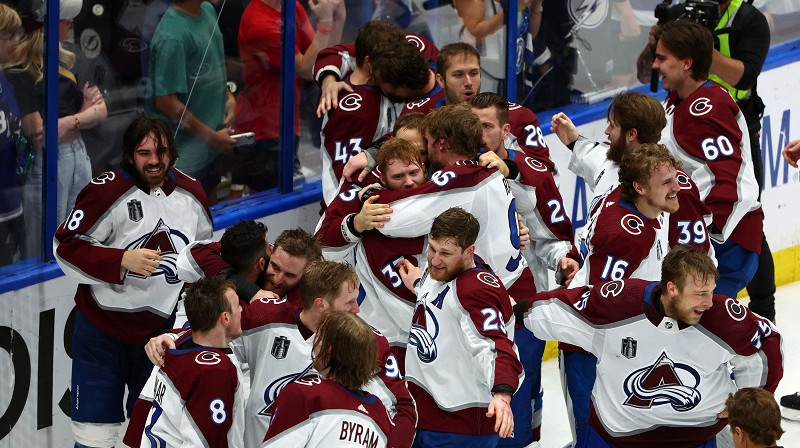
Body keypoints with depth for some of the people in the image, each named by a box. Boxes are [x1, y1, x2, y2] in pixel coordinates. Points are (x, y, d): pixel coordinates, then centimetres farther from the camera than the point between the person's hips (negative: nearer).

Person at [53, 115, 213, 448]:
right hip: (102, 328, -4)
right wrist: (123, 261, -23)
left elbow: (205, 249, 19)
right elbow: (65, 247, -14)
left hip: (162, 327, 4)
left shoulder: (191, 193, 2)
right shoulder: (106, 191, -16)